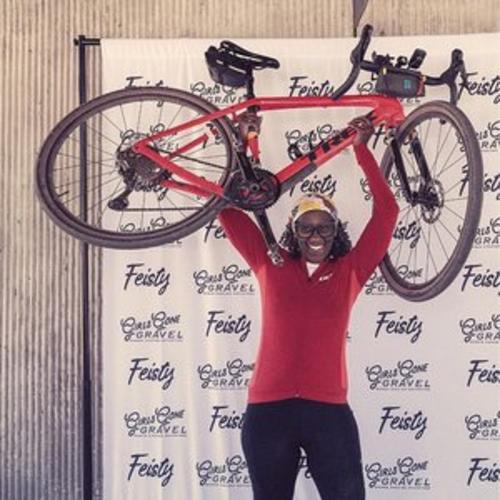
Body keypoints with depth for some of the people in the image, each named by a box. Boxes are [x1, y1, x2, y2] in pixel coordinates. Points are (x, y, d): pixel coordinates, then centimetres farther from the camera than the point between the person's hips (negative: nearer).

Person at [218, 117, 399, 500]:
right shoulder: (271, 266, 8)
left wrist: (361, 149, 3)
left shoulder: (349, 272, 7)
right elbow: (227, 206, 9)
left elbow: (386, 210, 3)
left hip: (329, 410, -1)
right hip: (268, 409, 1)